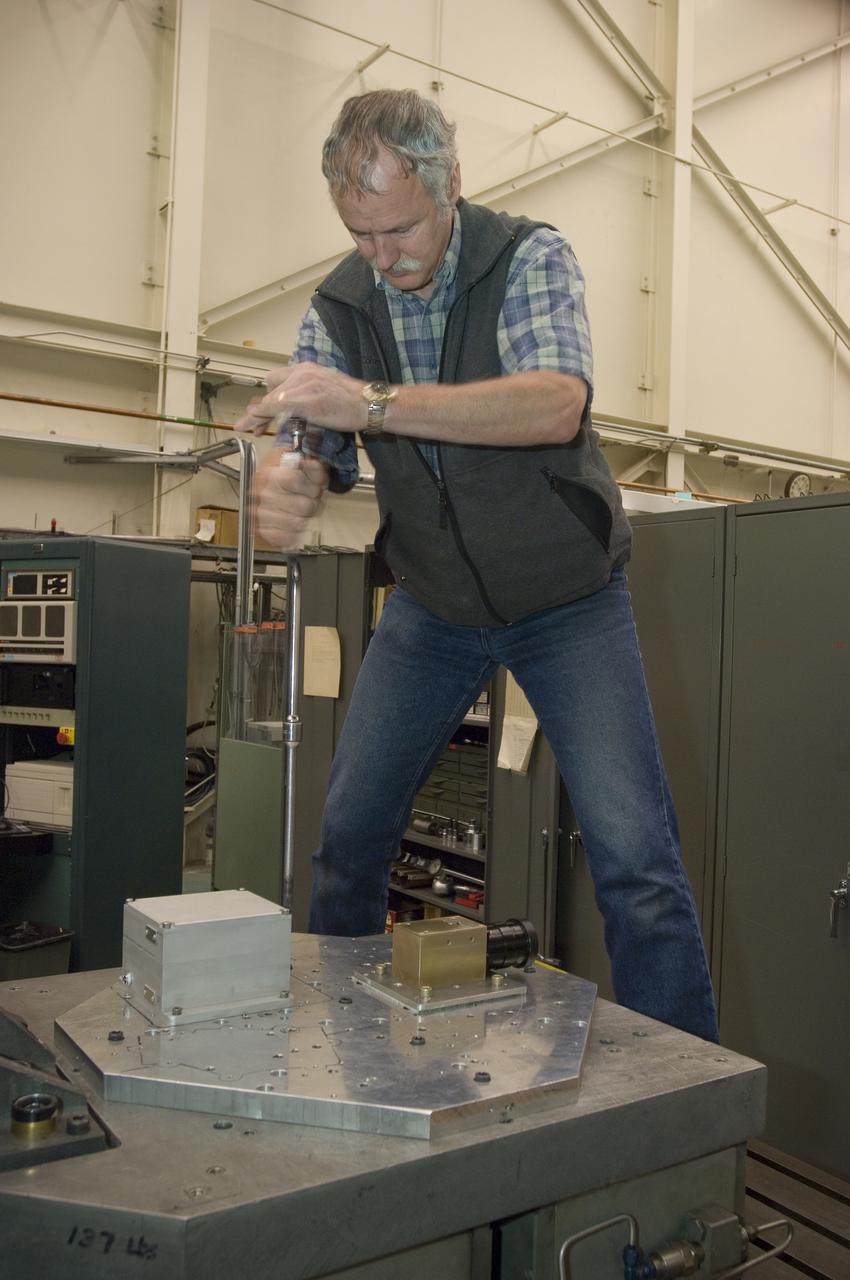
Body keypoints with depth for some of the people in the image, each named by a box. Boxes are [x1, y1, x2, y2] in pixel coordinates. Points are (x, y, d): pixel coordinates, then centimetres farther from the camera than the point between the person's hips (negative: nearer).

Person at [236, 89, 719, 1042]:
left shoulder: (530, 258, -14)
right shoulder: (338, 305, -3)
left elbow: (557, 405, -32)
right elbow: (321, 448, -6)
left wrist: (374, 402, -41)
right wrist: (292, 483, -32)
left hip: (568, 599, -3)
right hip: (432, 606, 4)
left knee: (634, 852, -10)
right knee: (349, 828, 6)